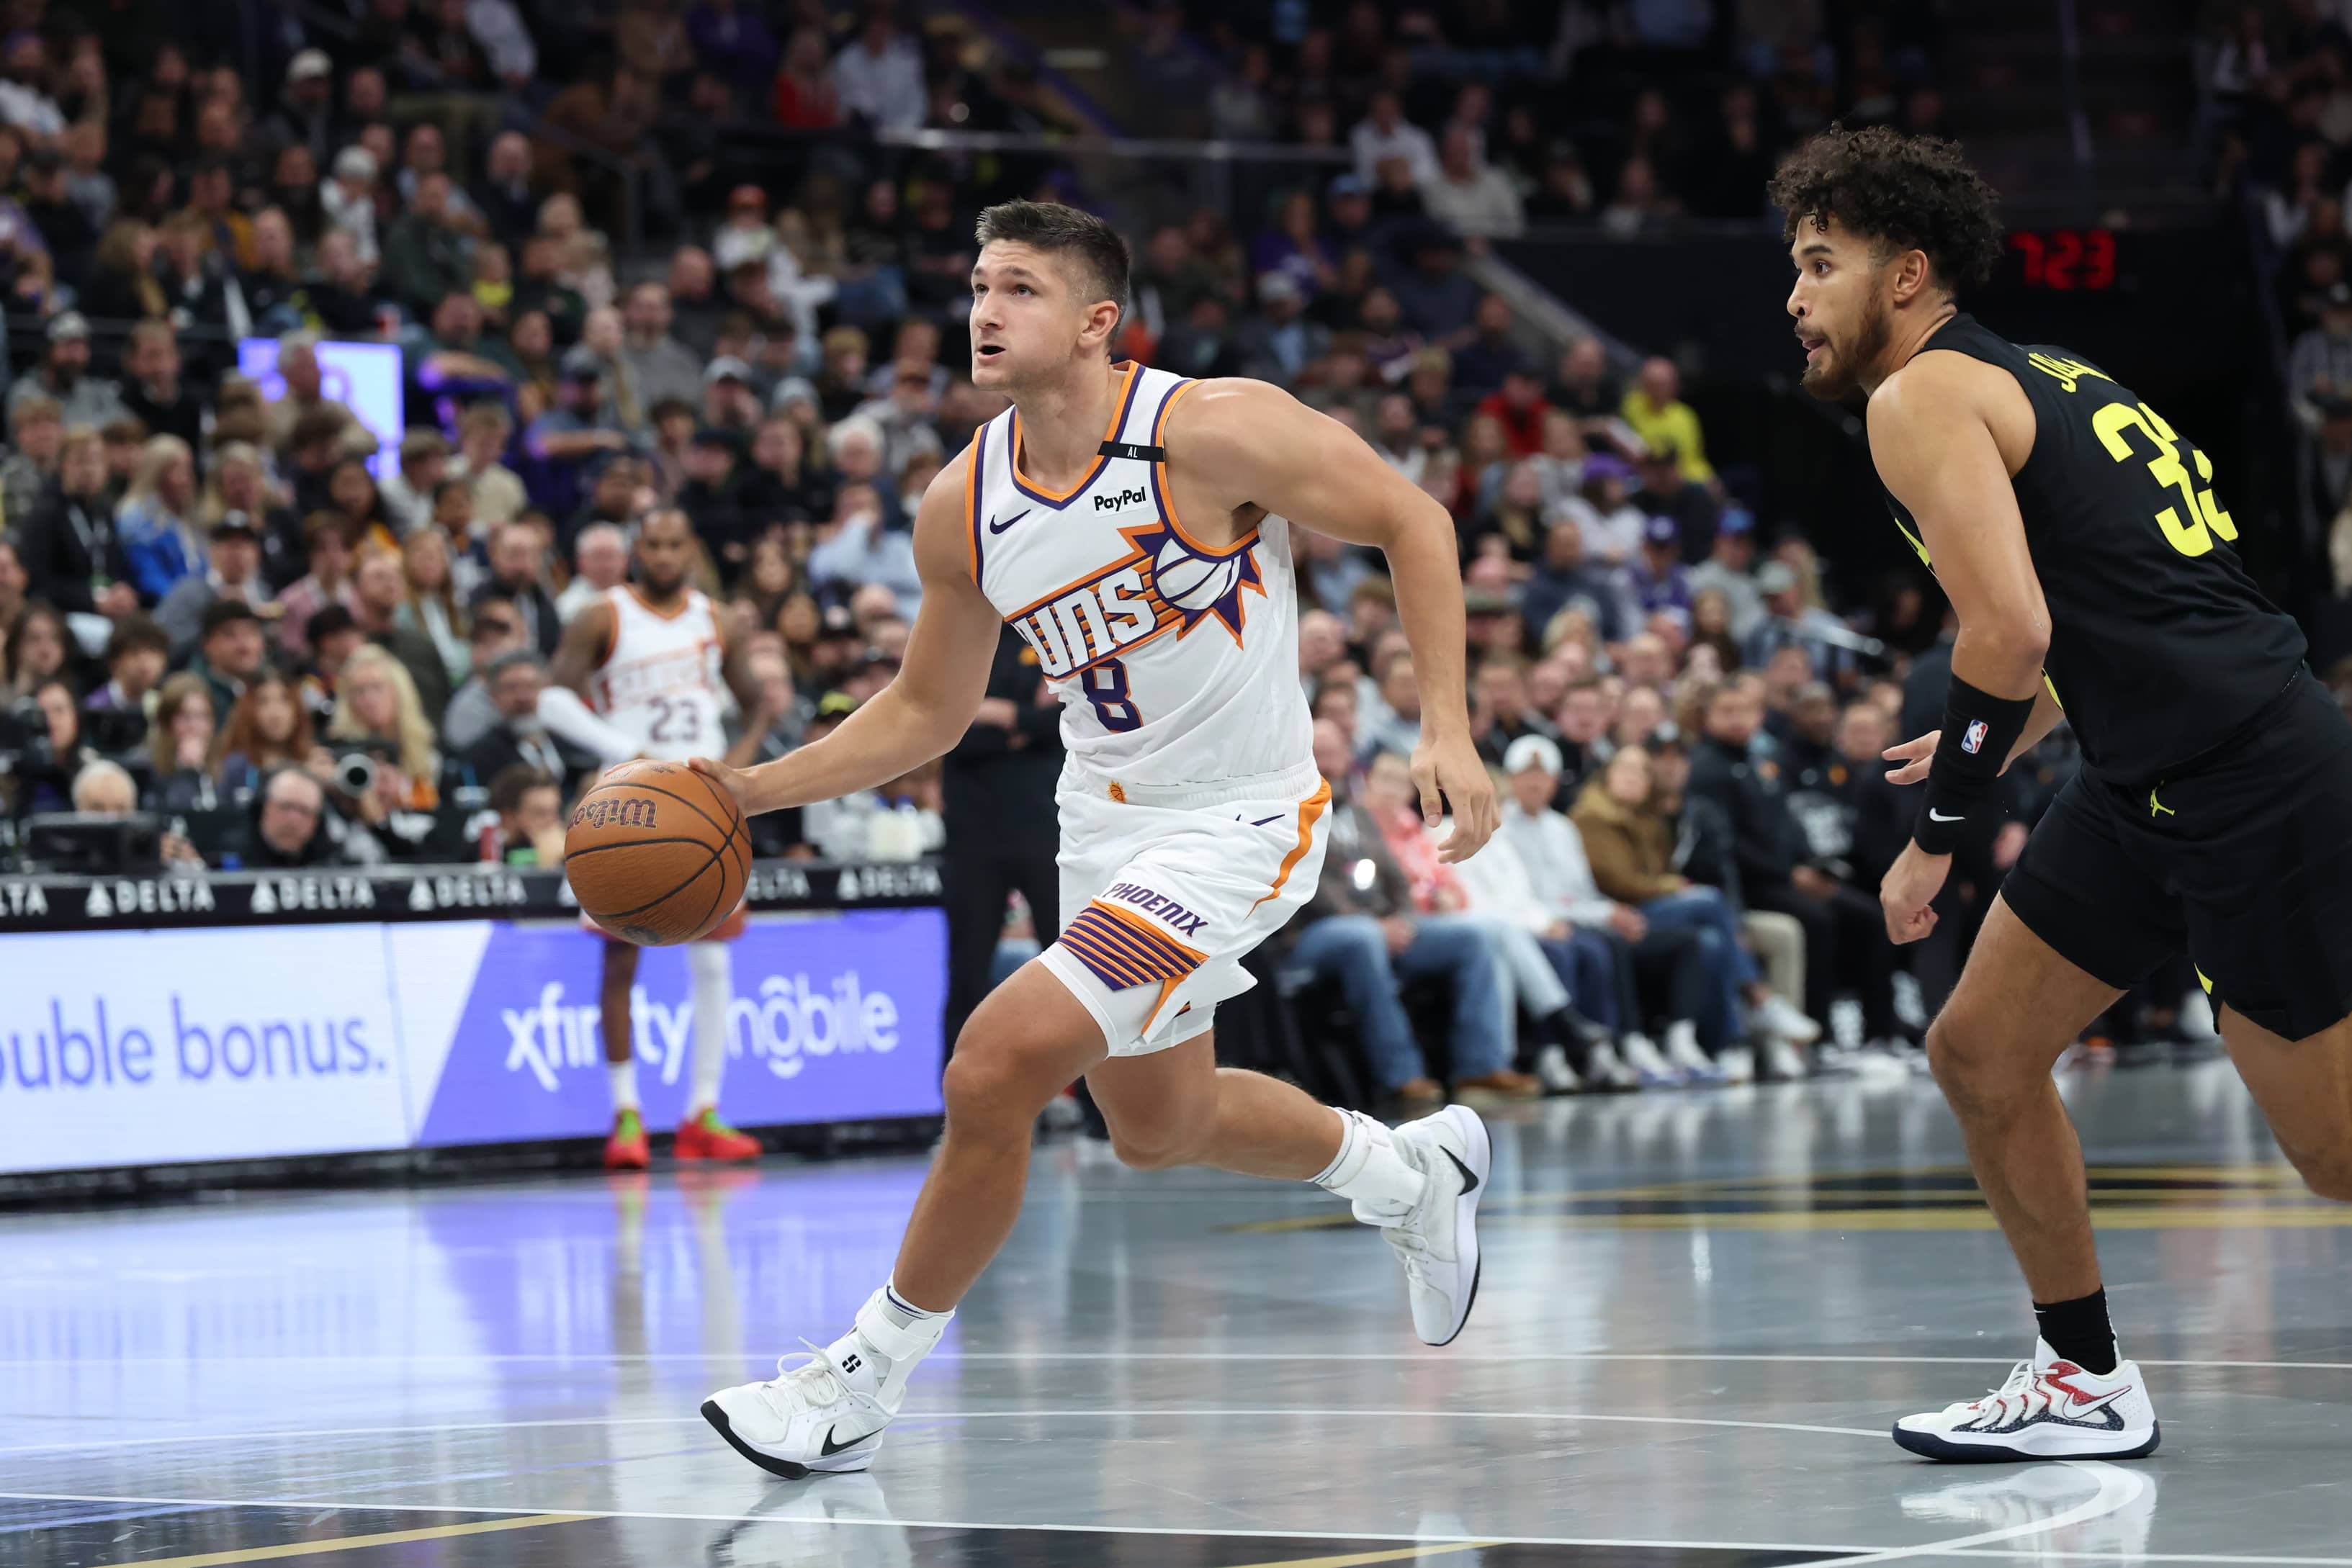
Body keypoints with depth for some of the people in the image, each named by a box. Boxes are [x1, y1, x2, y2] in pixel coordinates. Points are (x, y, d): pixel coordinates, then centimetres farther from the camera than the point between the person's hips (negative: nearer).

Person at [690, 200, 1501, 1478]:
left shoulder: (1216, 432, -22)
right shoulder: (963, 505, -5)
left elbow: (1411, 523, -11)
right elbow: (927, 710, 9)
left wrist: (1446, 731, -19)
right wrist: (753, 790, -2)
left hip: (1234, 828, -8)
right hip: (1105, 823, 8)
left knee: (996, 1064, -20)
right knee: (1158, 1125, 25)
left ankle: (864, 1381, -3)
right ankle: (1414, 1174, 53)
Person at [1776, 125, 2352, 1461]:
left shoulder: (1923, 396, -8)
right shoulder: (2042, 380, 19)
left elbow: (2012, 630, -20)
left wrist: (1937, 835, -11)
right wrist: (2004, 739, 31)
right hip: (2158, 778, 10)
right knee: (1981, 1054, 14)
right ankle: (2089, 1383, 24)